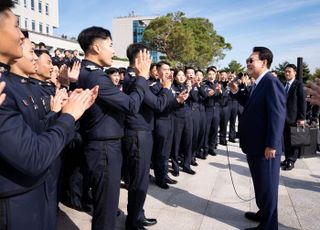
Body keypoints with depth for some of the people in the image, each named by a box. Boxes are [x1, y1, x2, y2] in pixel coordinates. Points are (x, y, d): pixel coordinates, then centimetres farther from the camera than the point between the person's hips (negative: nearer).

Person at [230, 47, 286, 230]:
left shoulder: (271, 83, -18)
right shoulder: (258, 84, 13)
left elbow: (277, 116, -23)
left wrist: (271, 145, -23)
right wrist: (237, 92, 9)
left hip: (265, 147, -9)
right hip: (255, 145, 9)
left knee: (267, 185, 6)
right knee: (260, 183, 22)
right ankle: (263, 213, 40)